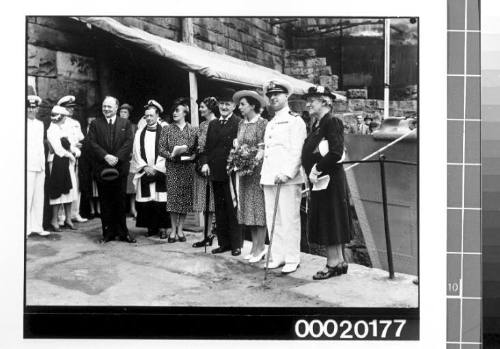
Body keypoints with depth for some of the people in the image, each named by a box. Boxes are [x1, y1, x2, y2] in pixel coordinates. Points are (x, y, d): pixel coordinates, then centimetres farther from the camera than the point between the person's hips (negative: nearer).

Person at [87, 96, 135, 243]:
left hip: (120, 167, 0)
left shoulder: (125, 123, 9)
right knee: (105, 202, 4)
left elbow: (129, 143, -2)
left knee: (120, 201, 3)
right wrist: (106, 156, -15)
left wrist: (117, 157, -14)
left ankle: (123, 232, 10)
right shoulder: (95, 124, 9)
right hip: (101, 169, 1)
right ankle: (108, 232, 11)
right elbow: (93, 143, -1)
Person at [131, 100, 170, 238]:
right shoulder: (140, 133, 12)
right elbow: (136, 153, 7)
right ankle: (151, 227, 9)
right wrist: (145, 167, -6)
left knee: (160, 200, -5)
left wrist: (155, 168, -10)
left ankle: (162, 227, 2)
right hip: (144, 173, 3)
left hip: (160, 173, -3)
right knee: (146, 202, 0)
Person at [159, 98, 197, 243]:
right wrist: (171, 155, -15)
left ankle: (180, 229, 12)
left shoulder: (192, 130, 6)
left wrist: (192, 156, -14)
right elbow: (162, 149, 2)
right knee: (173, 197, -4)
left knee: (185, 197, 2)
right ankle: (173, 230, 5)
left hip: (188, 167, 0)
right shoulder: (167, 129, 7)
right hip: (172, 167, 0)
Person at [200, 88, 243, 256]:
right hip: (215, 172, 7)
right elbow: (207, 147, 16)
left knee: (233, 209, 0)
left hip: (231, 173, -7)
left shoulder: (239, 123, -6)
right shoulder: (213, 124, 15)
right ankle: (223, 242, 21)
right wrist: (205, 163, 1)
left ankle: (236, 244, 9)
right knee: (219, 209, 12)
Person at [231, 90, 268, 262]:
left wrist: (256, 158, -23)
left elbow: (265, 148, -10)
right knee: (248, 207, 8)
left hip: (257, 169, -7)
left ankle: (260, 247, 4)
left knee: (258, 206, -3)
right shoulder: (242, 123, 12)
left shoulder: (262, 123, -8)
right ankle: (255, 245, 15)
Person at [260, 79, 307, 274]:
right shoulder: (270, 124, 22)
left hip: (288, 180, -7)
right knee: (272, 220, 8)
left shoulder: (295, 121, -3)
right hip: (269, 178, 8)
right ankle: (277, 256, 16)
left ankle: (292, 259, 2)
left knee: (289, 220, -5)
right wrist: (264, 174, 15)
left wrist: (286, 173, -21)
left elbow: (297, 152, -11)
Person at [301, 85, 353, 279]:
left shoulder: (333, 123, -13)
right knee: (325, 222, 13)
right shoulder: (317, 125, 15)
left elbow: (336, 153, -22)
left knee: (330, 220, -3)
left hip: (330, 179, -10)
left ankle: (333, 263, 4)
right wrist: (312, 173, 8)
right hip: (319, 180, 10)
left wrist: (317, 170, -17)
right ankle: (339, 261, 21)